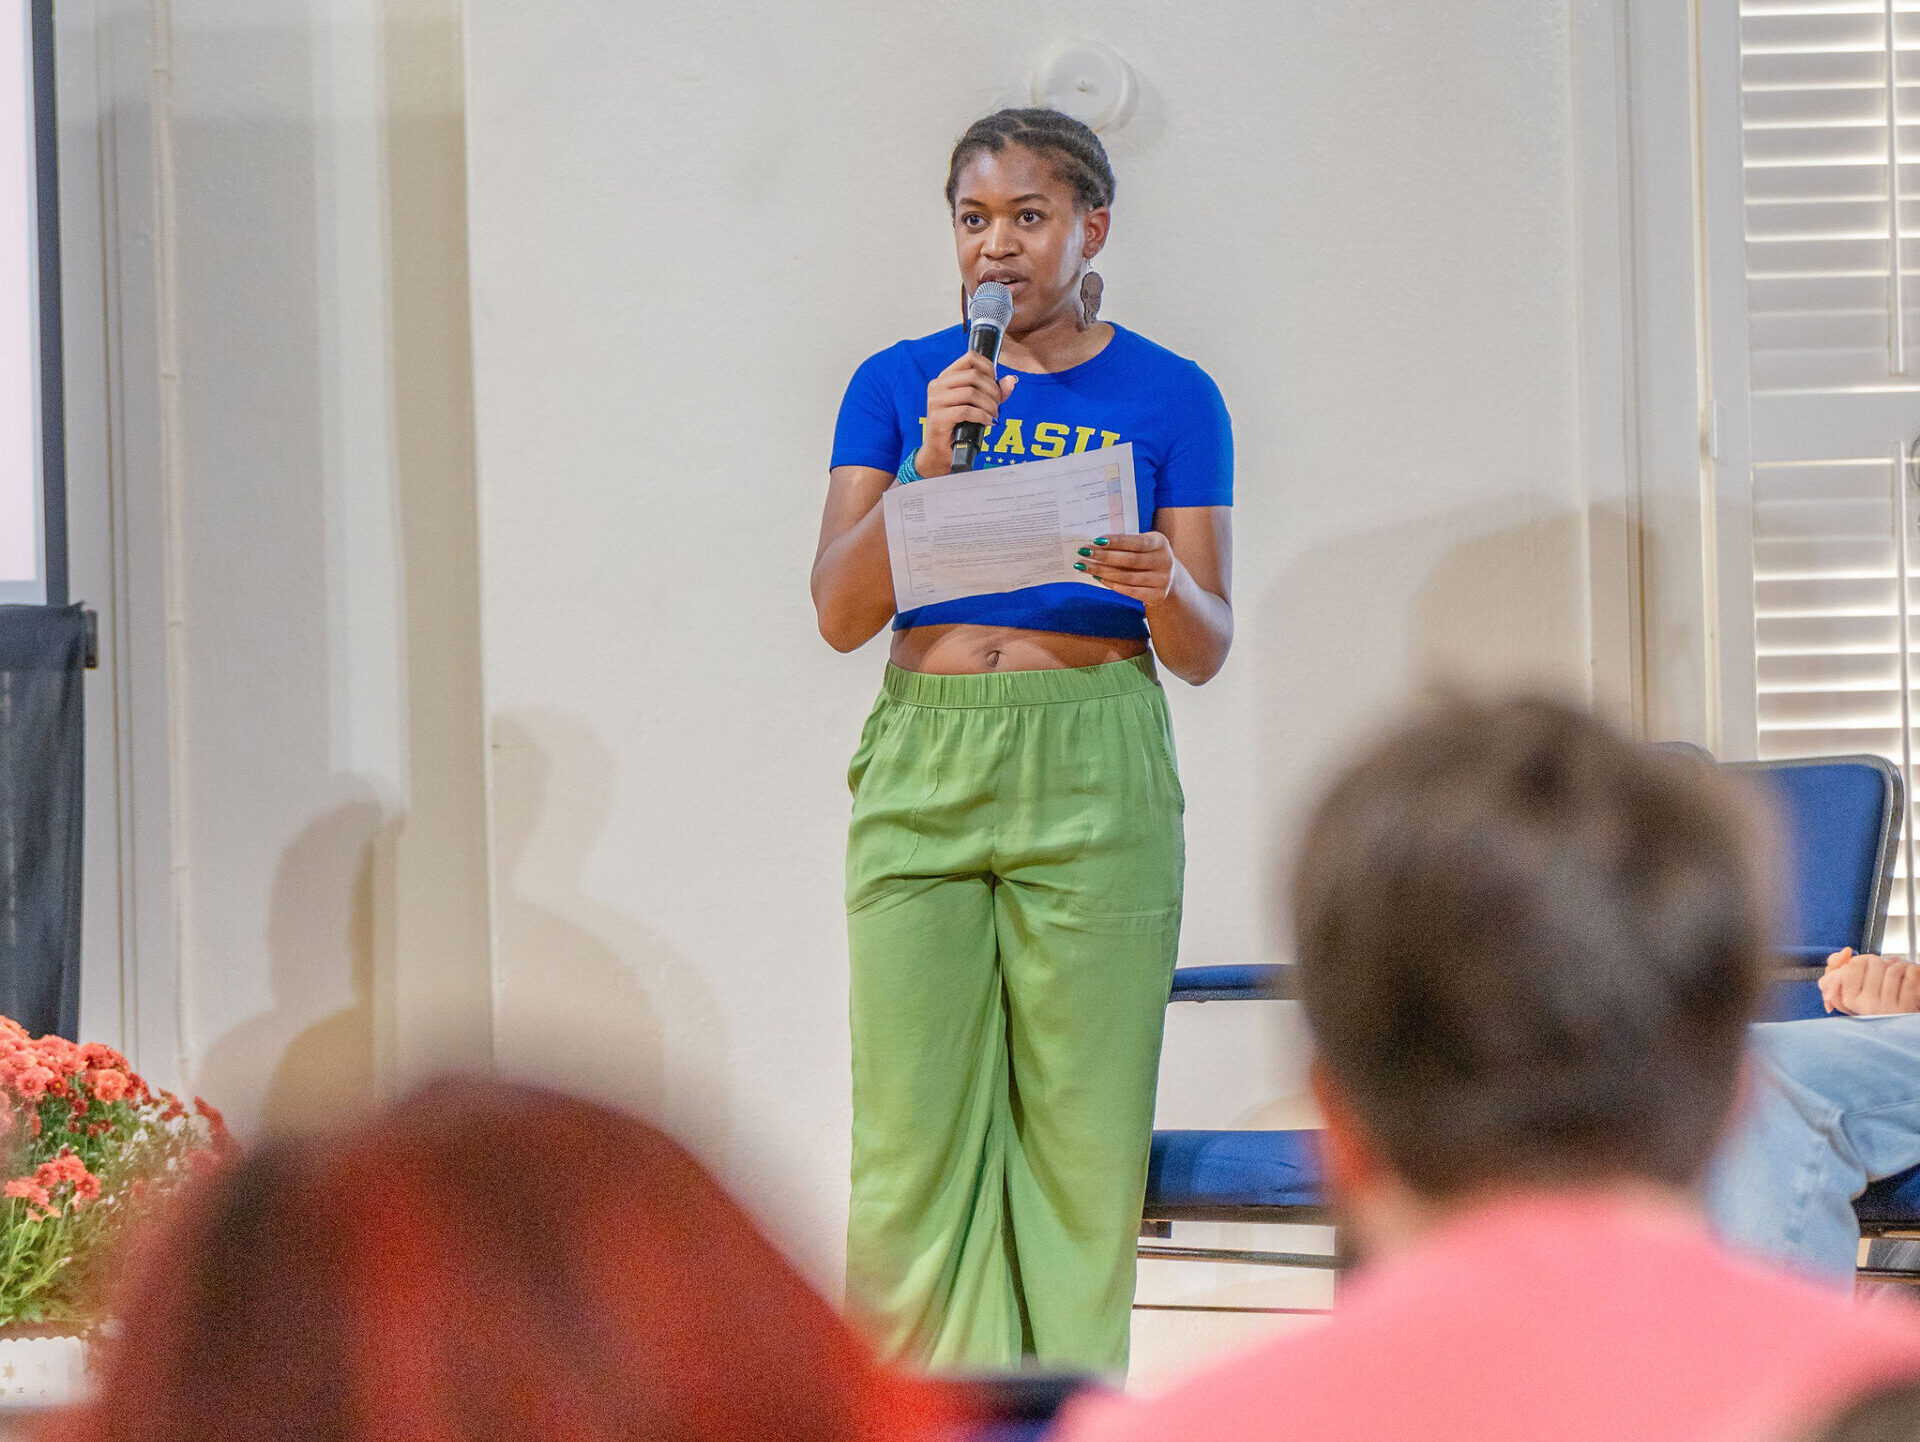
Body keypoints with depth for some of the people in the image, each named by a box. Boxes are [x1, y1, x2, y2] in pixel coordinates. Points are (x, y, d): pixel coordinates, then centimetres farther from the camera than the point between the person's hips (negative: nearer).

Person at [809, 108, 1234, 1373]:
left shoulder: (1169, 399, 5)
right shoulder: (898, 386, 9)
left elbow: (1205, 652, 4)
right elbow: (841, 613, 1)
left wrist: (1166, 586, -19)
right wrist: (932, 459, -12)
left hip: (1093, 772, -1)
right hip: (924, 760, 1)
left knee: (1083, 1141, -4)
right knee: (909, 1133, -3)